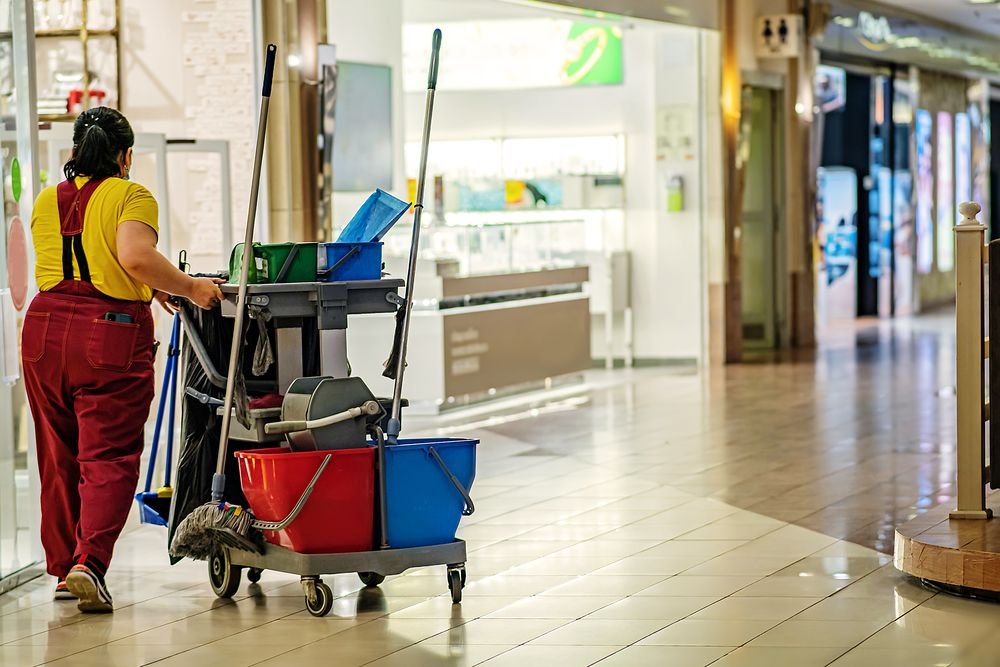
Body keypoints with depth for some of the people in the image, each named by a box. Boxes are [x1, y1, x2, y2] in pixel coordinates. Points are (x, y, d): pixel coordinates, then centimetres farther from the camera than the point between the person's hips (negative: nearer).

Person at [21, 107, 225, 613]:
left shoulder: (46, 202, 16)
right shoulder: (130, 196, -2)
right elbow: (135, 256, -19)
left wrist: (146, 286, 26)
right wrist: (189, 287, -9)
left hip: (45, 330, 5)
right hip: (110, 334, -5)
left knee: (59, 458, 14)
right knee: (109, 457, -2)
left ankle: (62, 568, 19)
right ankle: (89, 564, -17)